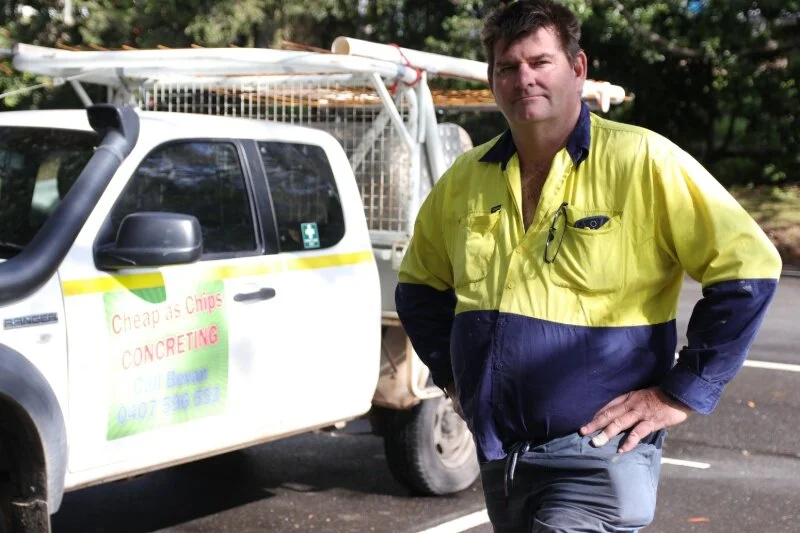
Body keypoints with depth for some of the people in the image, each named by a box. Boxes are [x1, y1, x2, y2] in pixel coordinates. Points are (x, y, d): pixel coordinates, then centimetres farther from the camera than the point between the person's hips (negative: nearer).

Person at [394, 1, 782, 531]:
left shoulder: (640, 161, -10)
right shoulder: (465, 179, 6)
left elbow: (748, 267, -12)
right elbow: (419, 283, 22)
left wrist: (682, 393, -12)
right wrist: (451, 372, 11)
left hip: (597, 453, -6)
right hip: (499, 457, 6)